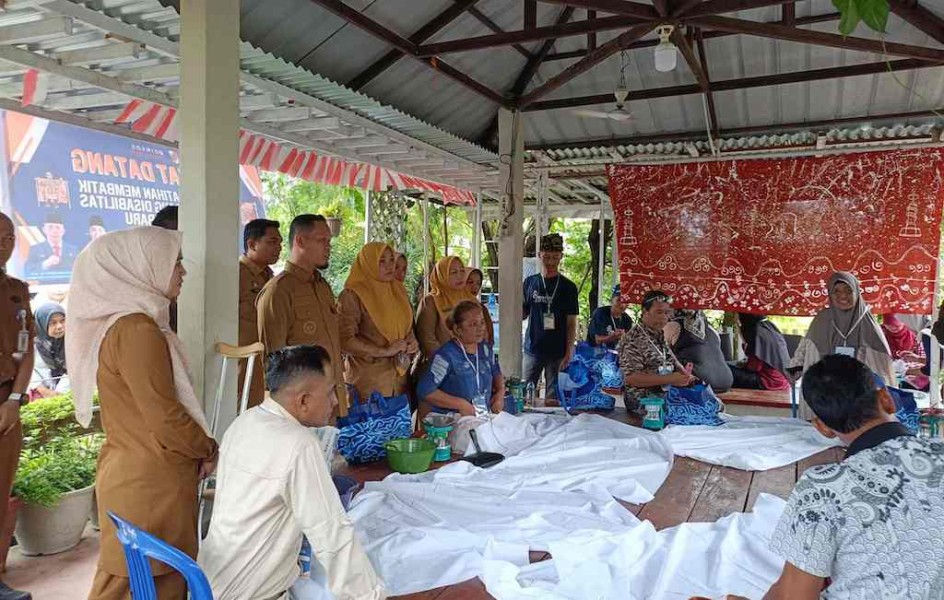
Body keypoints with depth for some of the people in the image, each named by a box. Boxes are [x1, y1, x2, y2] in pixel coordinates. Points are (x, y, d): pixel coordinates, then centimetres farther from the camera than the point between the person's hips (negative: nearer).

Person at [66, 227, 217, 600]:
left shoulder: (114, 321, 10)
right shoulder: (137, 329, -20)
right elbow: (165, 417, -21)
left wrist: (199, 447, 11)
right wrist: (207, 449, -4)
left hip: (127, 470, 10)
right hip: (151, 482, -10)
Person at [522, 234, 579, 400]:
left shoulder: (568, 287, 0)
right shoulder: (530, 282, 6)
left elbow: (571, 323, 0)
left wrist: (569, 352, -7)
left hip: (557, 352, -2)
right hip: (532, 349, 2)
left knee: (553, 396, 4)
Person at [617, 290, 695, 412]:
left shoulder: (660, 336, 14)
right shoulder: (633, 339, -12)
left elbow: (672, 360, 26)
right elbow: (630, 377, -20)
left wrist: (685, 375, 4)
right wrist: (670, 379, -21)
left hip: (667, 396, 9)